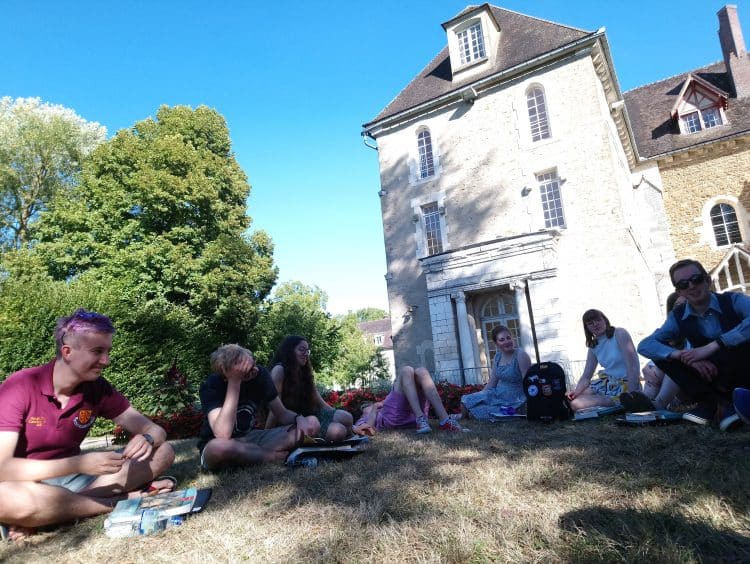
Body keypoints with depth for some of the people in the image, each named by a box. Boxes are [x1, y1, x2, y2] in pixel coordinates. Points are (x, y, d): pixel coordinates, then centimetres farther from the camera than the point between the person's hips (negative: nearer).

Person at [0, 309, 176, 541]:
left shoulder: (98, 388, -7)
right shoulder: (20, 387, -18)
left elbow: (156, 431, -6)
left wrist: (147, 440, -31)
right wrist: (79, 464, -36)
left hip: (72, 478, 5)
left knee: (163, 452, -11)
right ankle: (126, 499, -21)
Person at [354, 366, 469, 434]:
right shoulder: (366, 418, 35)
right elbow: (368, 427, 6)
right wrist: (374, 408, 16)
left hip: (411, 414, 4)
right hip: (392, 415, -4)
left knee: (421, 371, -14)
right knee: (406, 370, -14)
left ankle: (444, 420, -32)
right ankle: (420, 419, -35)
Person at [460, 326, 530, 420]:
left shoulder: (521, 355, -15)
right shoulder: (497, 356, 7)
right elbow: (491, 383, 11)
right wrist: (479, 397, 5)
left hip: (513, 401, -7)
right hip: (497, 394, 7)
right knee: (466, 401, -9)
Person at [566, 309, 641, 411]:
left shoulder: (619, 333, -12)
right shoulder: (593, 346, 7)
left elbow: (633, 365, -20)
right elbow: (586, 377, 4)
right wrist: (576, 391, -16)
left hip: (625, 384, -7)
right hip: (607, 383, 7)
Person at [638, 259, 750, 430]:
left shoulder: (734, 300, -12)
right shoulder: (678, 317, -3)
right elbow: (645, 345, -13)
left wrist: (711, 347, -38)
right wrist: (682, 355, -30)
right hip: (711, 378, 4)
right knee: (662, 354, -13)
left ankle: (712, 403, -19)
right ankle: (720, 402, -22)